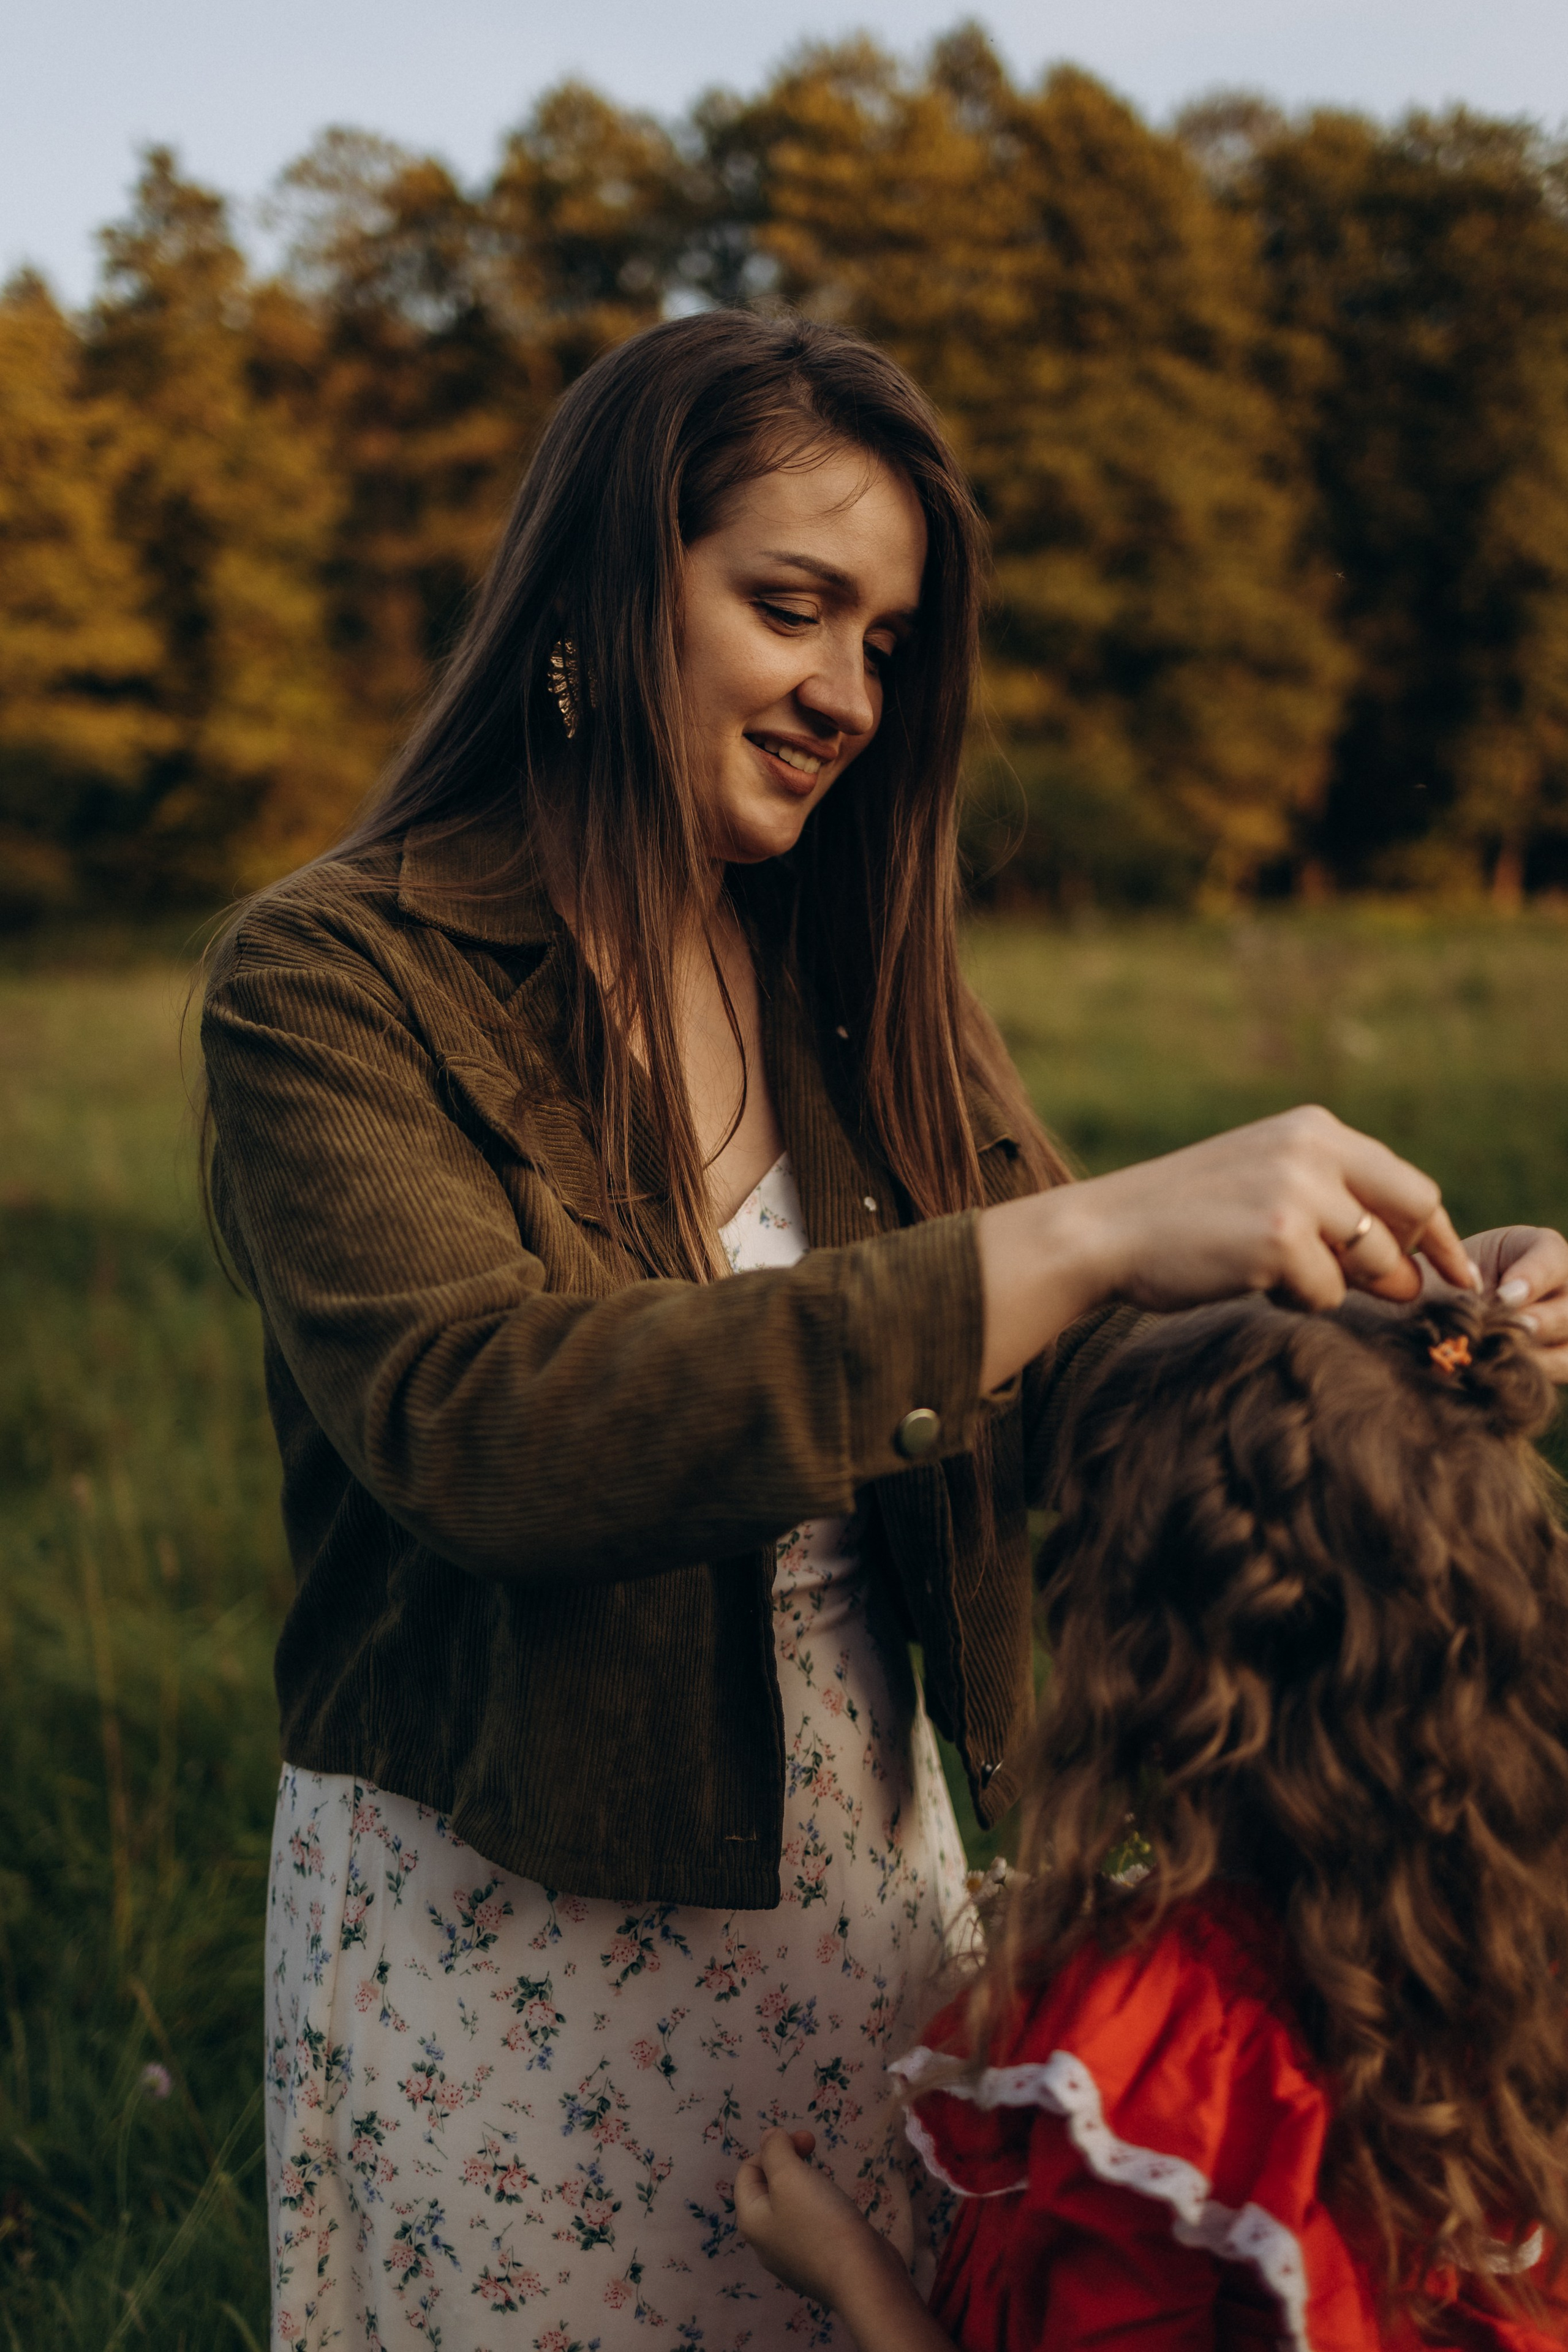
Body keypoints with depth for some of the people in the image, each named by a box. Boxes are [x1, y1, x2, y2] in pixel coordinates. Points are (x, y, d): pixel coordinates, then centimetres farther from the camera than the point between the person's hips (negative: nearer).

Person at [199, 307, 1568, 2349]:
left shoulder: (867, 983, 4)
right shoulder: (331, 986, -14)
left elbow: (1083, 1404, 2)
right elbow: (482, 1431, -30)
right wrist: (1084, 1238, -36)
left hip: (865, 1874, 5)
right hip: (494, 1934, -5)